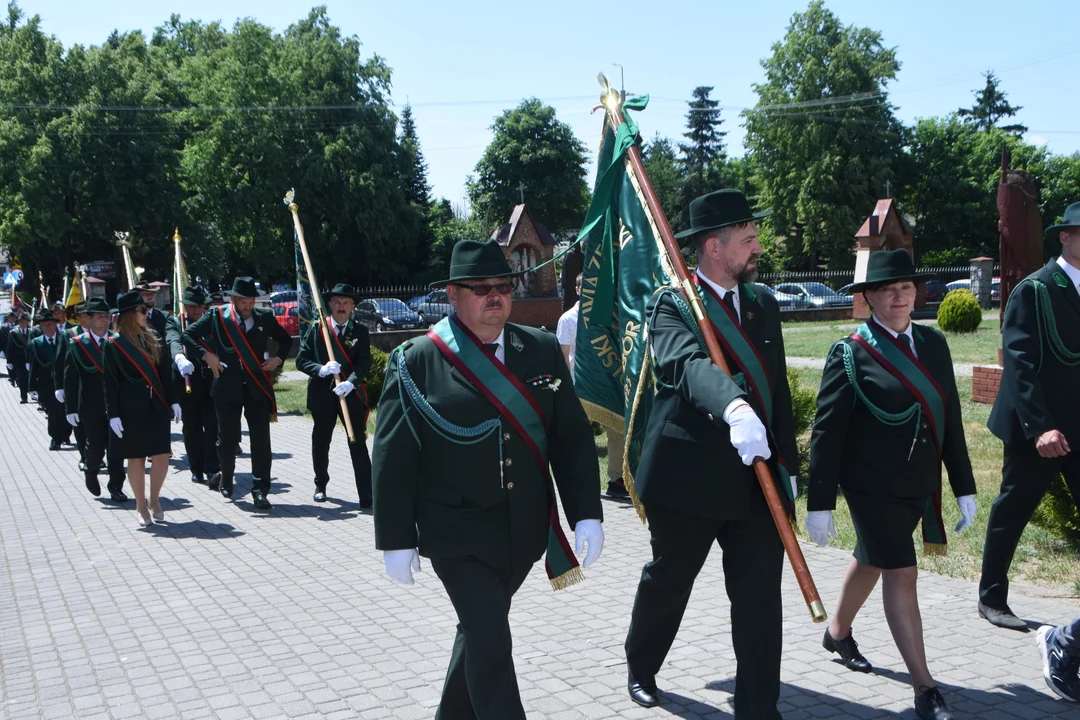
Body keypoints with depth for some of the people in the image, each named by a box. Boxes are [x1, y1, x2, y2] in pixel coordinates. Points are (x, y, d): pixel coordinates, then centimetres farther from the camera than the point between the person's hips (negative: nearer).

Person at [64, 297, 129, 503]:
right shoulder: (78, 344, -2)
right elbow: (70, 379, -4)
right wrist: (71, 409, -8)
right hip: (92, 407, -1)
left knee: (116, 447, 2)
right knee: (96, 446, 4)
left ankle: (116, 486, 13)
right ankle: (91, 472, 34)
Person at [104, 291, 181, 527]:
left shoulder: (154, 339, 8)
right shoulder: (114, 345, -5)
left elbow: (165, 374, 10)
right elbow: (110, 383, -5)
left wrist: (173, 401, 4)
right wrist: (113, 415, -10)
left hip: (157, 408, 4)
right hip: (131, 411, -4)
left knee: (161, 456, 0)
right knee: (136, 459, 4)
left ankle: (155, 500, 19)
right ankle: (142, 508, 16)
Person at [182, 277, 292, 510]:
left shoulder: (264, 317, 4)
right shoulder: (217, 316, -1)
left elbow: (285, 339, 19)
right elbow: (187, 335, -1)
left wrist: (278, 358, 2)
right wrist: (206, 354, -13)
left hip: (257, 386, 1)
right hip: (227, 386, -1)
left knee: (261, 440, -5)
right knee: (227, 438, 10)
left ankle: (260, 491, -1)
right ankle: (226, 480, 34)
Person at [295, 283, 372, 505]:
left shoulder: (360, 332, 1)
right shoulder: (316, 329, 1)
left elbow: (364, 362, -9)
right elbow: (301, 360, -2)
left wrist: (351, 382, -27)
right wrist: (321, 369, -21)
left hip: (351, 394, -1)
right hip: (322, 395, 1)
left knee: (358, 444, -4)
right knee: (320, 443, 14)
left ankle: (366, 495, -3)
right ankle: (320, 485, 36)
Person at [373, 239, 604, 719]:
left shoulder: (542, 350, 3)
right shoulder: (416, 362, -8)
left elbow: (573, 437, 3)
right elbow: (393, 458, -6)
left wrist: (585, 512, -3)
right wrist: (397, 539, -6)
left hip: (525, 530, 5)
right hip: (458, 535, -4)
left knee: (480, 630, 19)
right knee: (490, 643, -9)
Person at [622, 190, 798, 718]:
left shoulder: (763, 304, 10)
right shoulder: (671, 305, -10)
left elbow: (778, 386, 14)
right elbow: (689, 364, -32)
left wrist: (785, 462, 13)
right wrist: (734, 407, -50)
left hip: (757, 478, 4)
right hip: (688, 477, -4)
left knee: (761, 596, 2)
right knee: (667, 583, 16)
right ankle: (640, 668, 42)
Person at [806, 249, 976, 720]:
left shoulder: (934, 344, 5)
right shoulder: (851, 354, -12)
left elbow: (950, 417, 9)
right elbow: (826, 432, -11)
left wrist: (964, 486, 10)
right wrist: (819, 503, -12)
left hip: (920, 486, 6)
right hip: (872, 487, -6)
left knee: (871, 561, 22)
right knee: (901, 575, -6)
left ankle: (838, 633, 45)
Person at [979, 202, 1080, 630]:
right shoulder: (1034, 291, -10)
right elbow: (1019, 364, -16)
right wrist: (1040, 427, -25)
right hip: (1038, 430, -5)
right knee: (1011, 513, 9)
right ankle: (991, 599, 24)